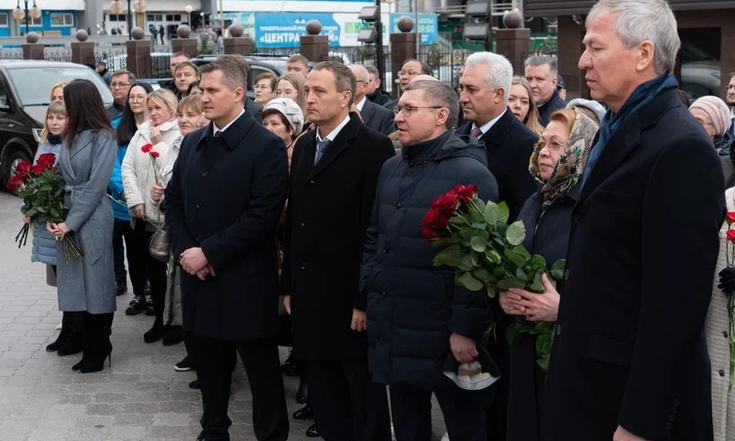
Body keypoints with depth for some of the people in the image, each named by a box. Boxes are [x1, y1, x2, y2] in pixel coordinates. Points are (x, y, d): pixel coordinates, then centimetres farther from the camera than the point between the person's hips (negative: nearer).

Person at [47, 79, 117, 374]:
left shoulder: (103, 137, -10)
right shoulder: (71, 136, 11)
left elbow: (95, 186, -14)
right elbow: (63, 177, 10)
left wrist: (71, 222, -14)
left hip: (92, 216, -7)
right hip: (67, 214, 7)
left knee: (95, 281, 2)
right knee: (77, 281, 10)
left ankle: (97, 350, 12)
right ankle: (88, 341, 21)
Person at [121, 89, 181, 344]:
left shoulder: (180, 136, -8)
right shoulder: (141, 133, 9)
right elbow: (128, 168, 5)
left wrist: (159, 144, -12)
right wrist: (135, 200, -5)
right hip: (145, 213, 5)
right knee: (152, 268, 11)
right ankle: (159, 319, 21)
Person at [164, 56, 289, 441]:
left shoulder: (267, 146, -11)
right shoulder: (192, 143, 11)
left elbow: (261, 216, -18)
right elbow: (173, 201, 13)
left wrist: (209, 253, -17)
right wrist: (184, 251, -3)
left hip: (244, 282, -6)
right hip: (198, 276, 6)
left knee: (260, 367, 5)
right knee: (208, 362, 17)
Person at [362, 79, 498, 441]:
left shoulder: (471, 174, -12)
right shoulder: (391, 169, 12)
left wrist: (465, 328, -18)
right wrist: (369, 295, 11)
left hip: (443, 335, -6)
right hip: (392, 330, 7)